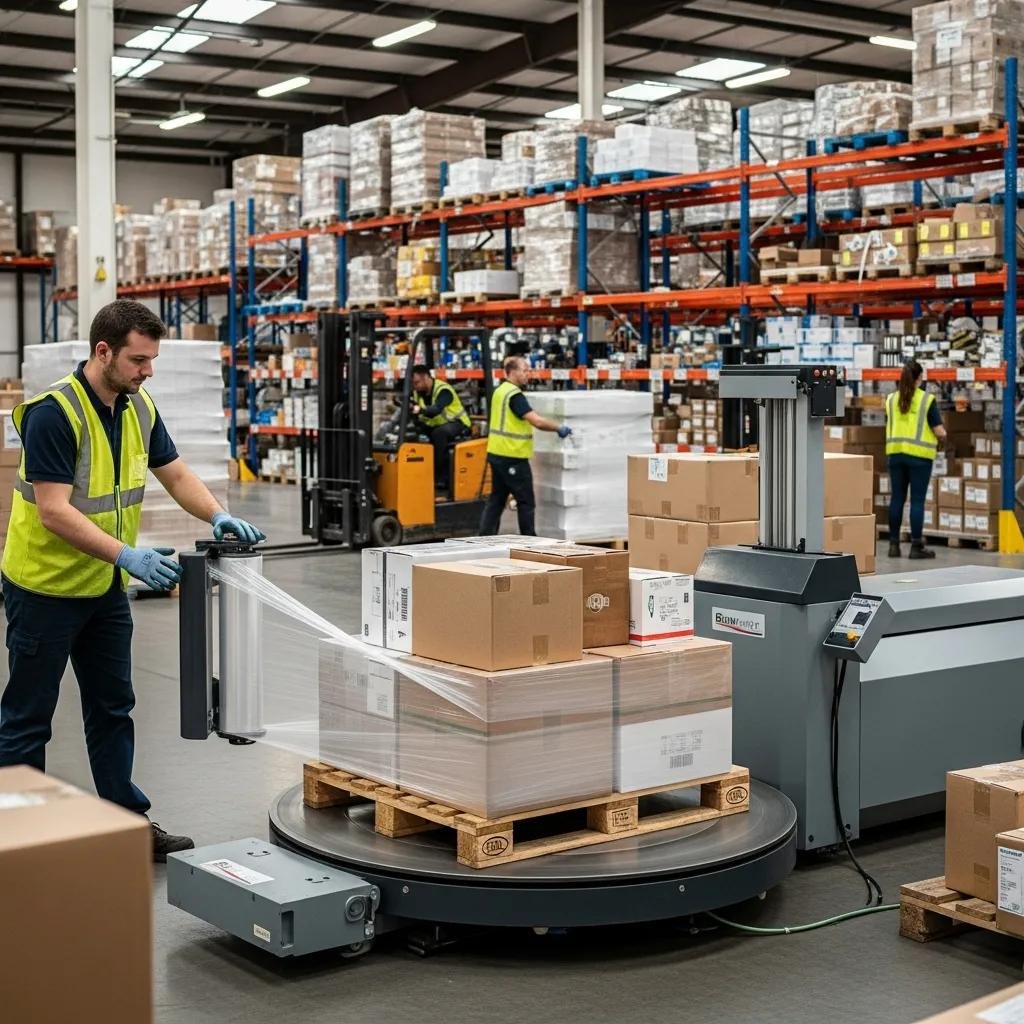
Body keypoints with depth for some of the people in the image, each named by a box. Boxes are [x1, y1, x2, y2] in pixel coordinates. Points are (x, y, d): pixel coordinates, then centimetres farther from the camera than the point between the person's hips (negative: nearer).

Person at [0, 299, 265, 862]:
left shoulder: (139, 408, 1)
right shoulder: (54, 413, -24)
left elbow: (176, 474, 8)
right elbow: (54, 511, -28)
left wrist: (218, 516, -10)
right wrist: (127, 555, -35)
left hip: (104, 585, 8)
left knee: (113, 707, 13)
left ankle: (129, 820, 22)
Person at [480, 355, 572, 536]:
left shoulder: (500, 391, 13)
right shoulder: (515, 395, -16)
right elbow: (537, 421, -24)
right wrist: (559, 429, -11)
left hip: (496, 453, 9)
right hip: (512, 456, -9)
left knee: (497, 499, 13)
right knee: (526, 501, 1)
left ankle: (485, 537, 12)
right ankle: (529, 540, 6)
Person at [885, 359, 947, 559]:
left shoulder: (891, 399, 3)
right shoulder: (928, 400, -8)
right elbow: (939, 432, -8)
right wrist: (943, 435, 13)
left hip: (895, 452, 4)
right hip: (919, 454, -4)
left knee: (897, 498, 9)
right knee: (917, 500, 0)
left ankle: (894, 544, 13)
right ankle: (916, 546, 3)